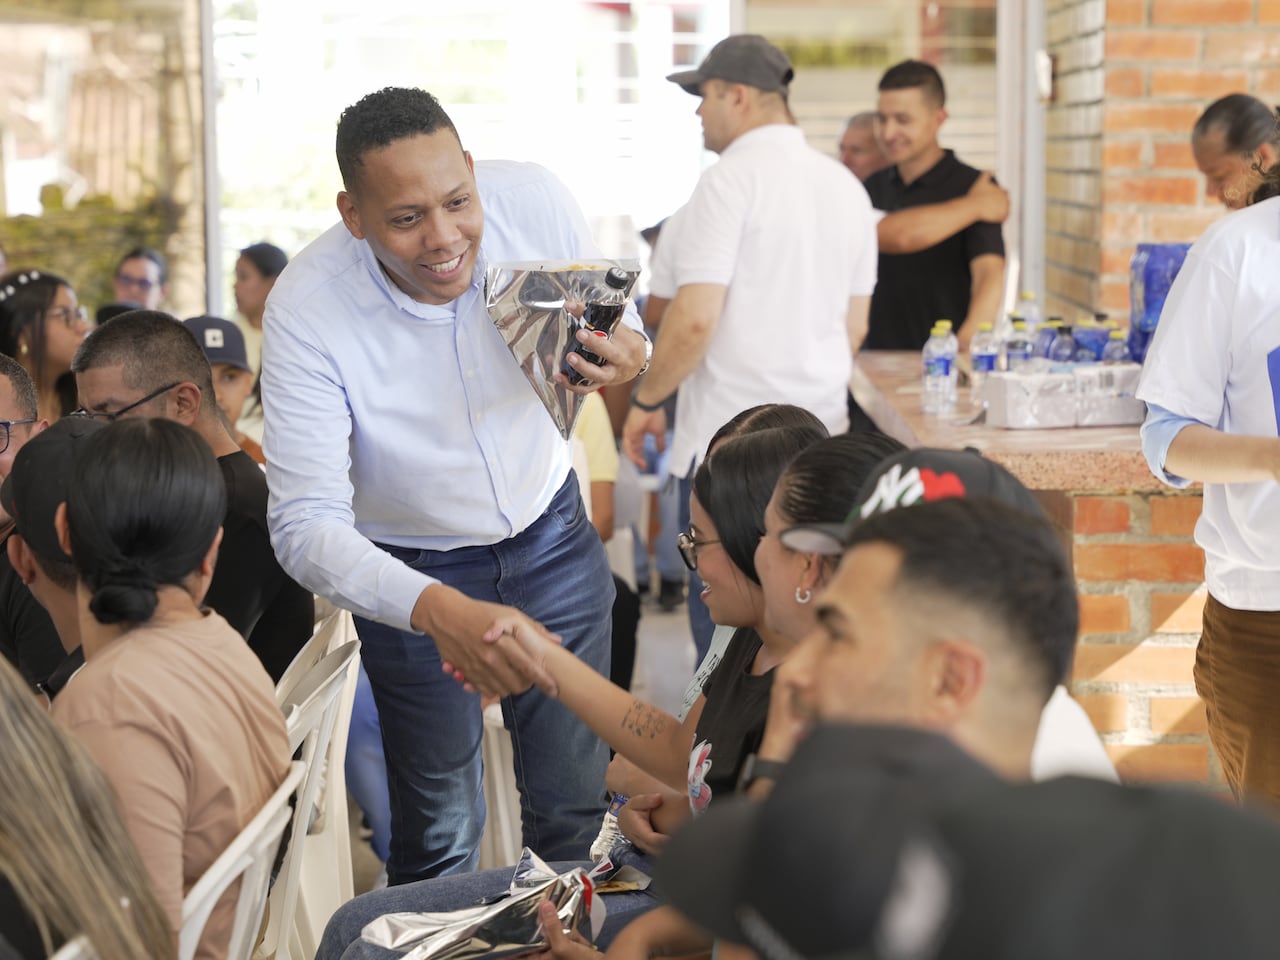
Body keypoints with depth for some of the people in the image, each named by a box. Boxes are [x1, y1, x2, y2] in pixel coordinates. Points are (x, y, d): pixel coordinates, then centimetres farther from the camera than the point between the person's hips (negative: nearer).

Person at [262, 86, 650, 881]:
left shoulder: (535, 202, -21)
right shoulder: (306, 309, -29)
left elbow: (615, 327, -3)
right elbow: (305, 524, -32)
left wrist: (625, 359, -30)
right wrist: (439, 611, -49)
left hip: (551, 534, 3)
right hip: (413, 572, -2)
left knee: (575, 808, 9)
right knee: (439, 836, 7)